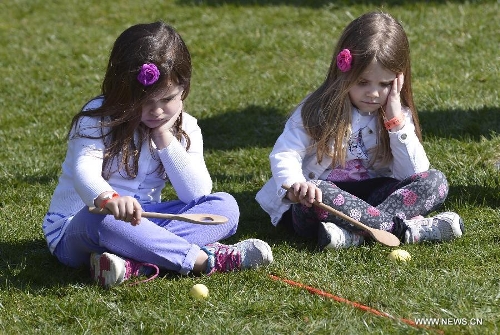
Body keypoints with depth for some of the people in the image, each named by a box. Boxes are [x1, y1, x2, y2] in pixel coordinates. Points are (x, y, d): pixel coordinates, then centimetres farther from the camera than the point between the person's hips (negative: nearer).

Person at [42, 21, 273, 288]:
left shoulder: (184, 129, 3)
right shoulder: (99, 118, -12)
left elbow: (197, 195, -9)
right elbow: (85, 170, -31)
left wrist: (165, 139, -15)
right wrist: (109, 199, -54)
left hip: (141, 223, 5)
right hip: (75, 229, -5)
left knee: (225, 206, -13)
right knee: (101, 217, -40)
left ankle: (134, 264, -37)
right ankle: (204, 259, -35)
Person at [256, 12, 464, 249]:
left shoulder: (397, 114, 2)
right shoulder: (319, 109, -6)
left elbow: (414, 174, -8)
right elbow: (284, 154, -17)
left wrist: (396, 121, -15)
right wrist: (295, 184, -39)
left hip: (373, 198, 3)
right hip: (318, 202, -3)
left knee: (435, 181, -17)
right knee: (315, 193, -37)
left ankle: (353, 234, -35)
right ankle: (404, 228, -35)